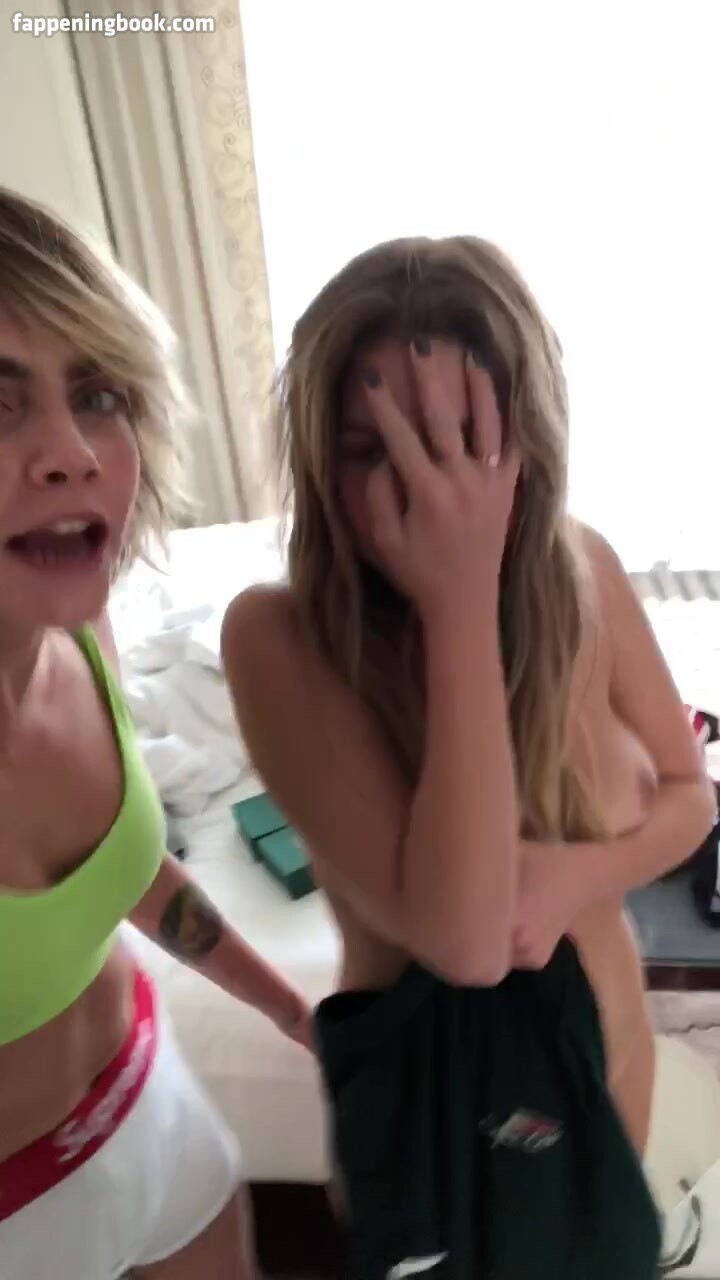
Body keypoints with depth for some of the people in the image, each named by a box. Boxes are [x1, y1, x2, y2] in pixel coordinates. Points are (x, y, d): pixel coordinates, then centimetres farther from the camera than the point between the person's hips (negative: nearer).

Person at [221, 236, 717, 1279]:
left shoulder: (582, 569, -16)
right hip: (432, 1071, -3)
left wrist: (578, 875, -25)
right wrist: (461, 602, -39)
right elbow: (461, 937, -35)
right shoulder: (279, 635, -29)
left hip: (606, 1028, 4)